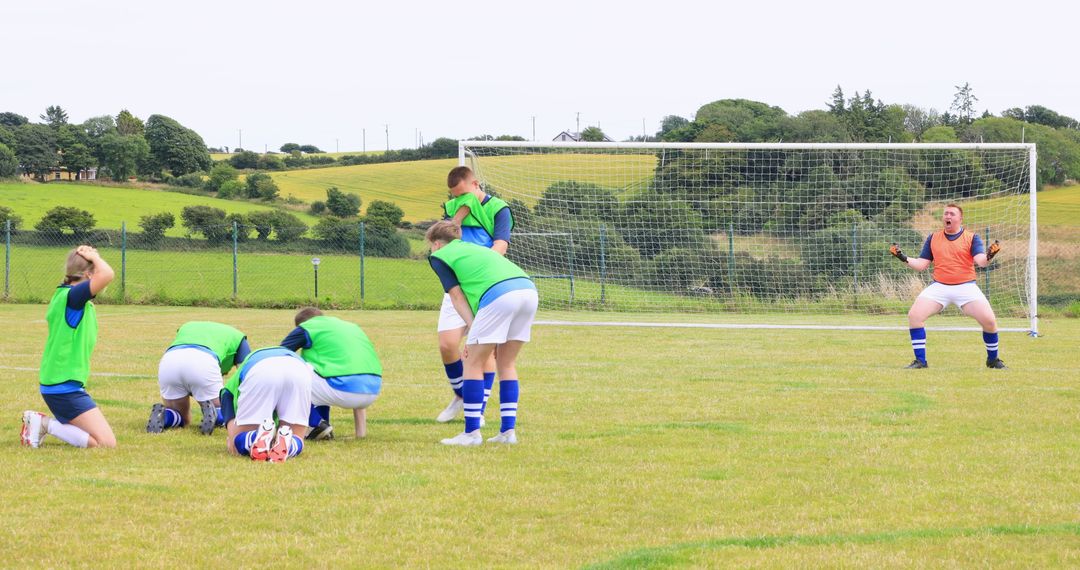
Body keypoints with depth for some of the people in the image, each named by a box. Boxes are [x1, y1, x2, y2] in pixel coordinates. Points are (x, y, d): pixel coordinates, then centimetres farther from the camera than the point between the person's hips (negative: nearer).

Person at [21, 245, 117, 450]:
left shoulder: (65, 296, 12)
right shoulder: (72, 296, -18)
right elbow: (107, 275, -32)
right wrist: (93, 256, -17)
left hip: (55, 384, 10)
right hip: (65, 387, -10)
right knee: (107, 443, -14)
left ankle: (39, 422, 12)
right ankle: (45, 424, -10)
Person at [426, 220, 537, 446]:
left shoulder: (439, 256, 17)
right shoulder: (472, 248, 36)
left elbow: (457, 296, 8)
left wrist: (472, 327, 4)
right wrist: (475, 331, 29)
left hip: (499, 295, -7)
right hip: (528, 289, 7)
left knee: (473, 363, 4)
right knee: (506, 363, 18)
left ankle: (472, 432, 3)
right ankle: (508, 431, 15)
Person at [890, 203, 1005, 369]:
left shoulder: (971, 237, 2)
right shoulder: (933, 238, 11)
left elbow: (981, 261, -12)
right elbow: (921, 264, 11)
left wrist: (988, 256, -34)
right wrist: (904, 258, -4)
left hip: (966, 286, -2)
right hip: (939, 286, 2)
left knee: (989, 320, -17)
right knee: (914, 315, -17)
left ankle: (992, 360, 8)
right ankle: (920, 361, -5)